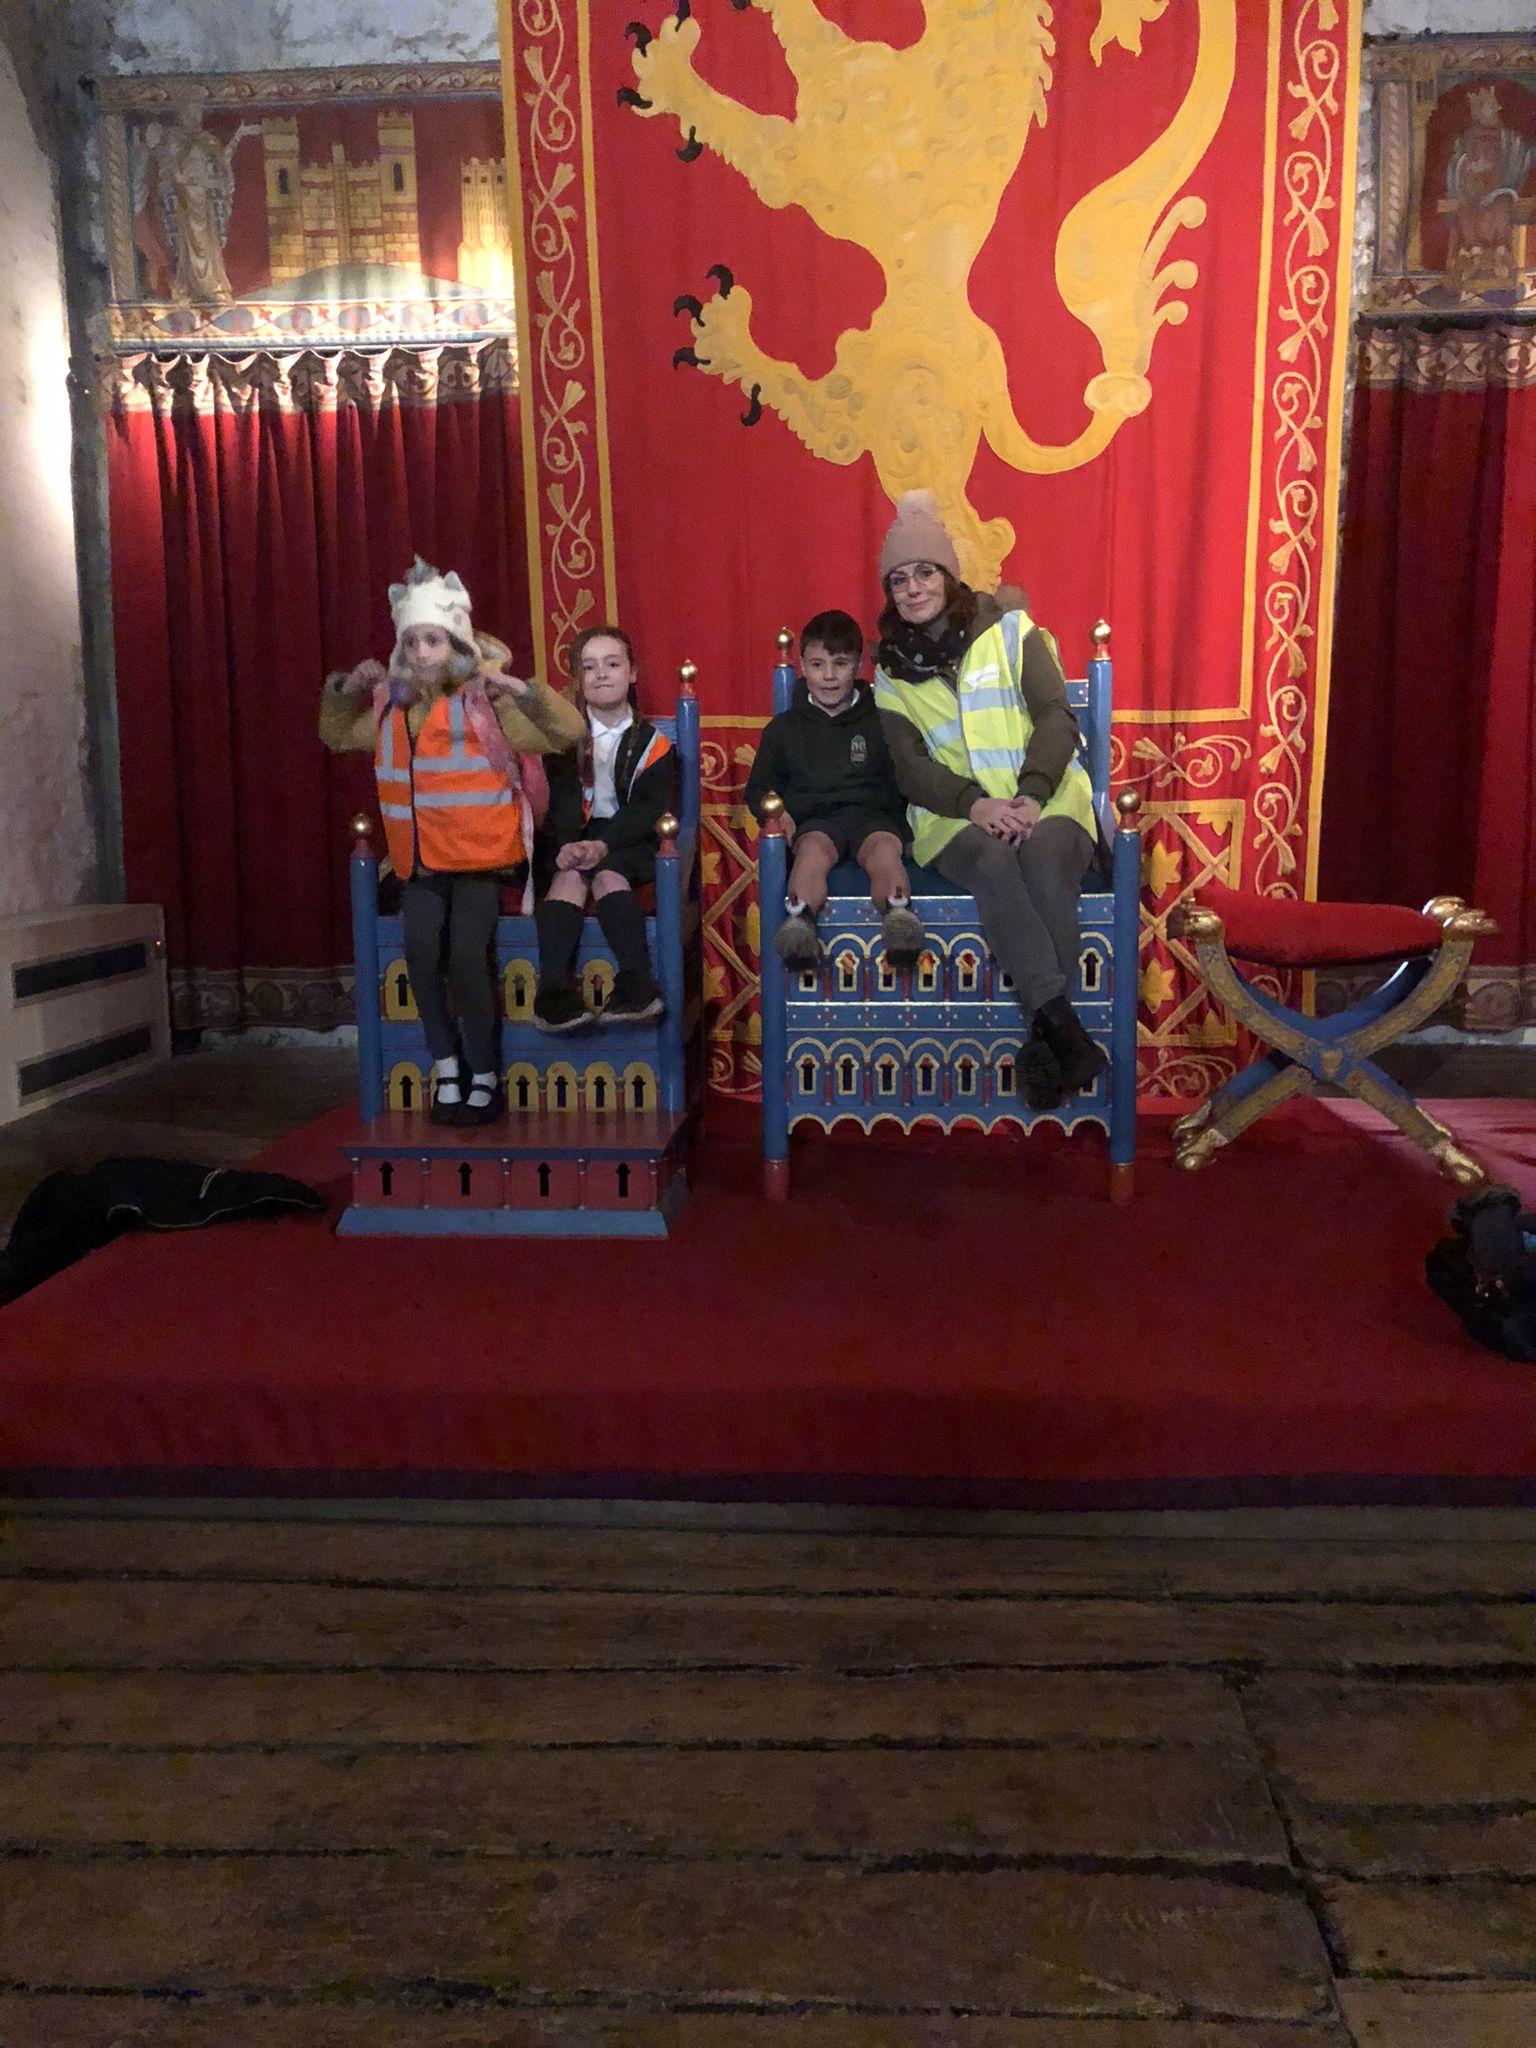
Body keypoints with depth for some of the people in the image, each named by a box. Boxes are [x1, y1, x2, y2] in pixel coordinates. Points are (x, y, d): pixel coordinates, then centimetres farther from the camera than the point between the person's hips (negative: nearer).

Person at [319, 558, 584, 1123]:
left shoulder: (486, 705, -5)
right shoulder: (390, 709, 10)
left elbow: (570, 731, -10)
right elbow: (336, 734, 30)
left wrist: (519, 690, -19)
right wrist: (346, 689, 12)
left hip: (479, 857, -4)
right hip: (419, 863, 4)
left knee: (466, 955, -22)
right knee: (421, 952, -21)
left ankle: (484, 1077, -1)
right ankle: (446, 1066, 1)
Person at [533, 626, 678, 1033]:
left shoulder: (651, 742, 6)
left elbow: (655, 808, -4)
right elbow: (557, 800, -1)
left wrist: (603, 844, -18)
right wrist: (566, 845, -23)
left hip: (630, 841, -1)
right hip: (575, 839, 1)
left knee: (608, 875, -31)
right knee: (569, 877, -29)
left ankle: (637, 981, -41)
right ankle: (553, 988, -42)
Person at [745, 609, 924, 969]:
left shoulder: (882, 722, 20)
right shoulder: (783, 727, 23)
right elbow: (759, 787, 25)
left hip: (874, 815, 0)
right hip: (815, 819, 0)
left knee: (885, 848, -35)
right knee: (813, 849, -37)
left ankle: (899, 914, -62)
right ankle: (800, 922, -62)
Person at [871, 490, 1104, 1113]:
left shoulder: (1009, 627, 11)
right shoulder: (891, 669, 14)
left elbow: (1056, 716, 1)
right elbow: (909, 765, 3)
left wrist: (1031, 794, -18)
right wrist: (976, 804, -17)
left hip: (1045, 797, 0)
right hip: (957, 812, 0)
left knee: (1043, 857, -35)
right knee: (993, 863, -35)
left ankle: (1044, 1039, -37)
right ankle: (1063, 1026, -44)